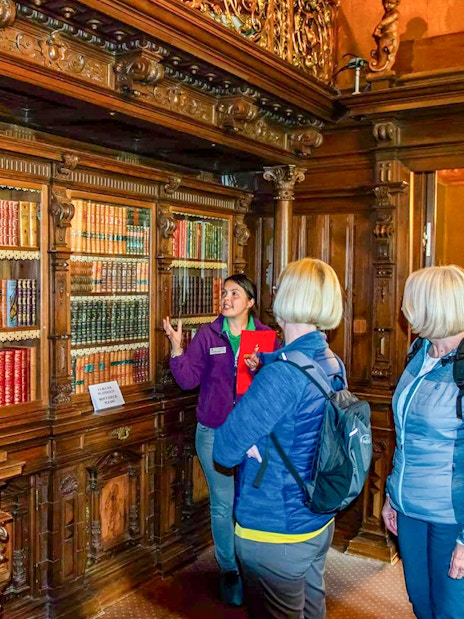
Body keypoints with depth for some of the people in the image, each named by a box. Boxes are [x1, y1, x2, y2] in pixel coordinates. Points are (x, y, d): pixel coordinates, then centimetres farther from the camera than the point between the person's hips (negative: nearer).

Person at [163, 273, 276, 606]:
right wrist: (177, 347, -18)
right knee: (223, 504, 9)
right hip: (214, 432, 0)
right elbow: (189, 379, -5)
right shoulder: (208, 335, -1)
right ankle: (229, 570, 28)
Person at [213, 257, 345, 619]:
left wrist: (250, 445, -5)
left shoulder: (284, 373, -27)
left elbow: (225, 450, -23)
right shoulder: (333, 365, -1)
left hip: (275, 533, -8)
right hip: (320, 523, 8)